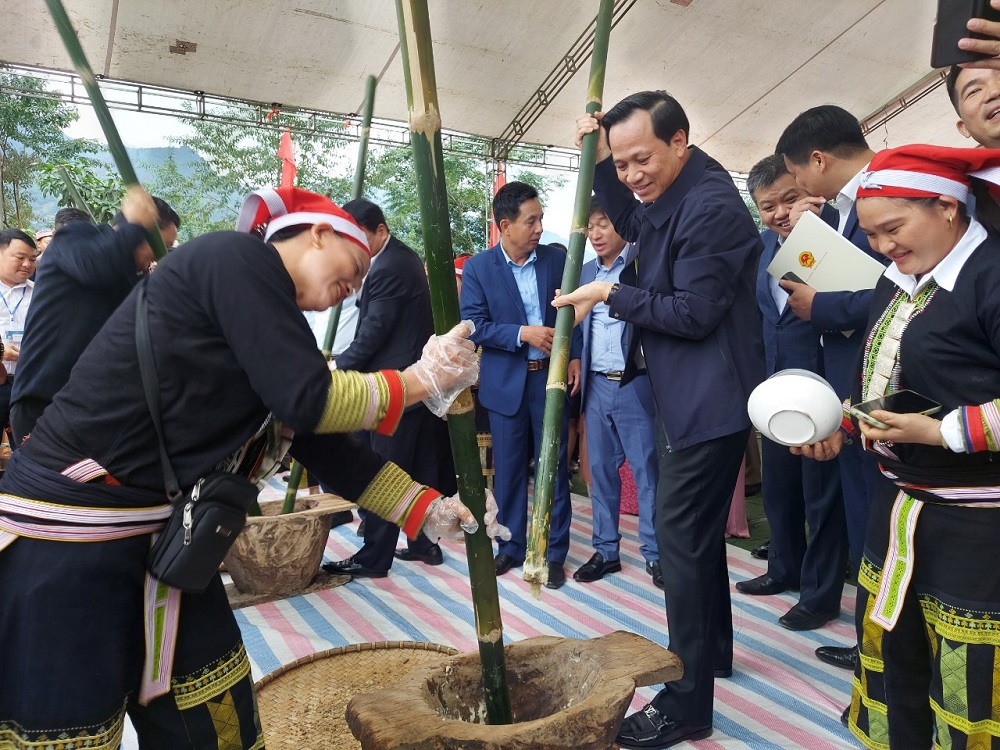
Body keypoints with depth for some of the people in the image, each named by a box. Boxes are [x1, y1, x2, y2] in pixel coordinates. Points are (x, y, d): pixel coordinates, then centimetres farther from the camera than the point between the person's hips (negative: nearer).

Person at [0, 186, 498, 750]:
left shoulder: (278, 324, 12)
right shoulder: (236, 257, -13)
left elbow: (326, 446, 11)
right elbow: (308, 401, -20)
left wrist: (429, 510, 9)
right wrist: (421, 381, -8)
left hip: (162, 533, 9)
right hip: (65, 538, -9)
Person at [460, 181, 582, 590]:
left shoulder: (556, 258, 2)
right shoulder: (477, 268, -4)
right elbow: (473, 326, -8)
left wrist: (575, 356, -5)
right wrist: (522, 334, -17)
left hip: (551, 377, 1)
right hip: (506, 382, -1)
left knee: (554, 468, 6)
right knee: (508, 471, 9)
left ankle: (554, 553, 18)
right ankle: (511, 547, 26)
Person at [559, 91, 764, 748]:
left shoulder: (711, 206, -20)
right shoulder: (667, 196, 10)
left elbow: (693, 312, -22)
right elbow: (630, 223, 29)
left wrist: (611, 293, -13)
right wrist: (599, 157, 15)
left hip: (710, 399, -11)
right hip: (687, 396, 11)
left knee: (681, 534, -7)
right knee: (698, 528, 20)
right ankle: (713, 647, 39)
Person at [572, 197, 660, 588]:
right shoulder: (585, 272, 14)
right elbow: (578, 325, 13)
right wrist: (575, 367, 2)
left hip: (635, 384, -5)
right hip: (596, 385, 5)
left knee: (646, 470, 2)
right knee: (601, 469, 10)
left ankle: (654, 553, 15)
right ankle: (606, 550, 22)